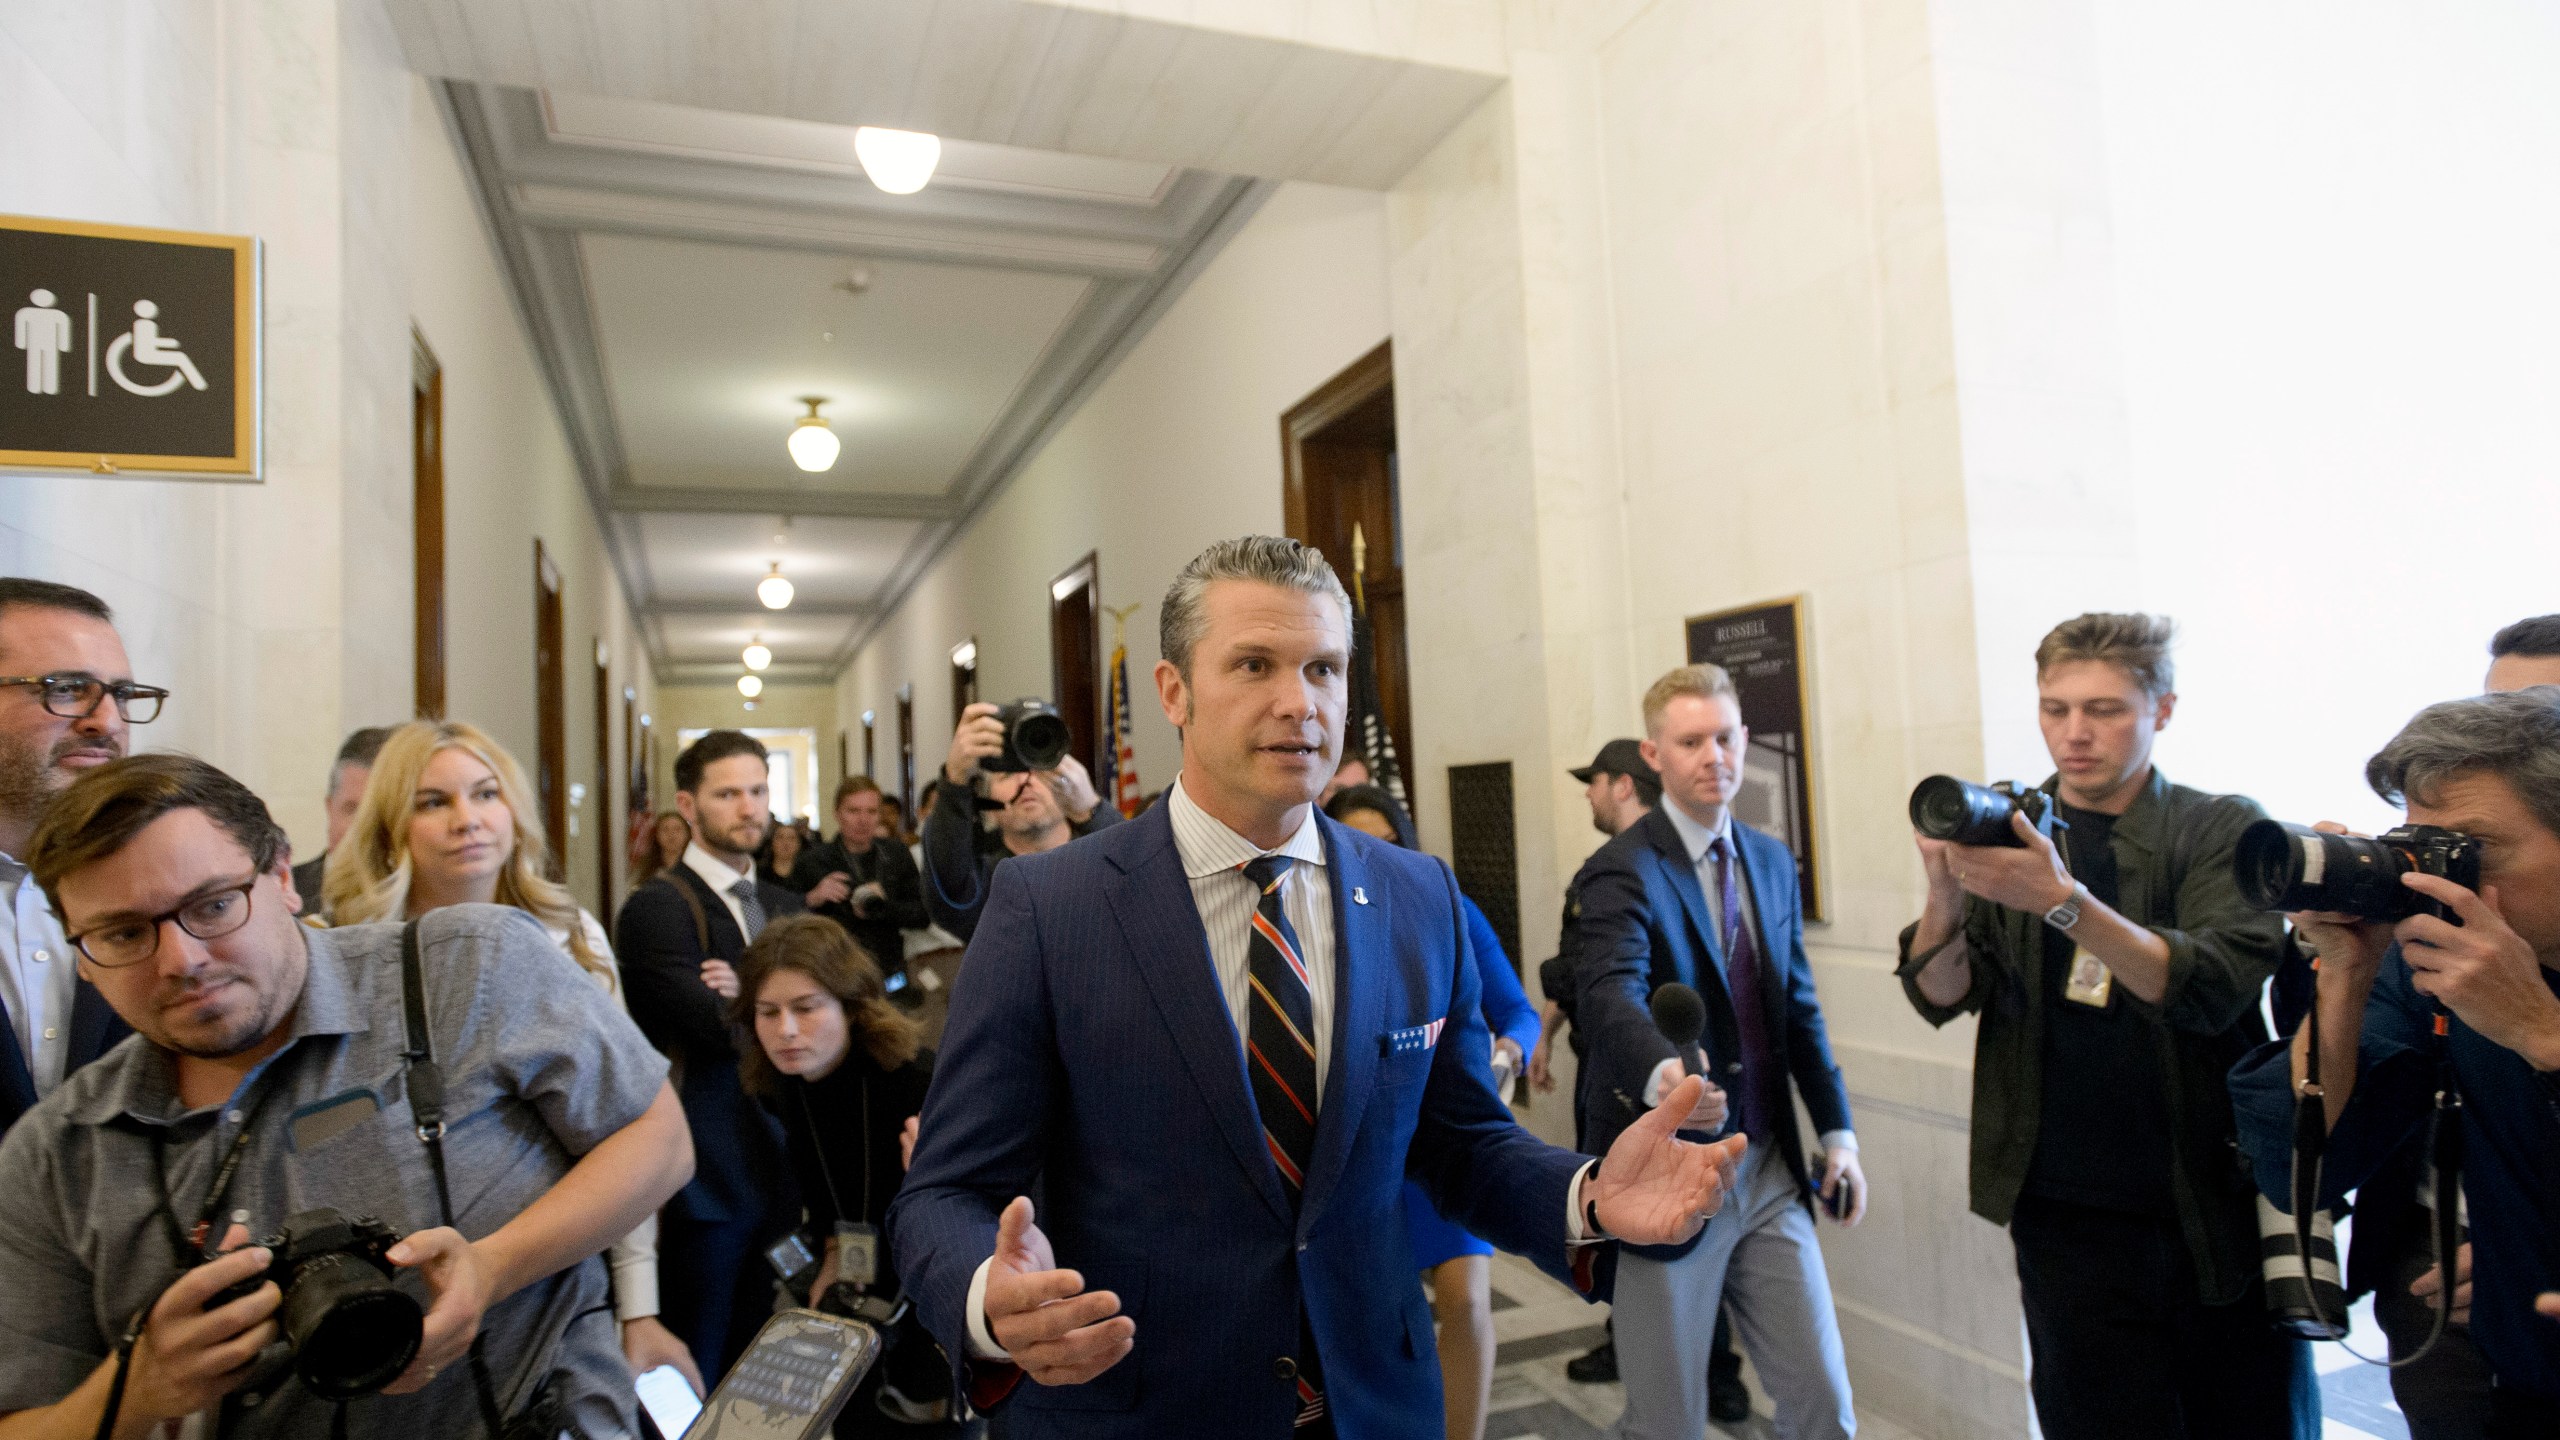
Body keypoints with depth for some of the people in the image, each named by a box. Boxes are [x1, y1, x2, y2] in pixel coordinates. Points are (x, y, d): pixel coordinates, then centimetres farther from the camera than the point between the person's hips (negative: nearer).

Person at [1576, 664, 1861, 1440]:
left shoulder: (1772, 861, 8)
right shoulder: (1623, 870, -16)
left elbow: (1800, 1006, 15)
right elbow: (1610, 995, -33)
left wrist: (1837, 1128, 9)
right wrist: (1660, 1072, -52)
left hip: (1770, 1171, 6)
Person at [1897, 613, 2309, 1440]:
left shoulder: (2224, 830, -2)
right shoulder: (2003, 835, 4)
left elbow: (2209, 990, -18)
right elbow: (1941, 996, -7)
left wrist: (2062, 900, -33)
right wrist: (1944, 897, -27)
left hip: (2223, 1216, -1)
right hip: (2070, 1223, 1)